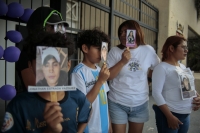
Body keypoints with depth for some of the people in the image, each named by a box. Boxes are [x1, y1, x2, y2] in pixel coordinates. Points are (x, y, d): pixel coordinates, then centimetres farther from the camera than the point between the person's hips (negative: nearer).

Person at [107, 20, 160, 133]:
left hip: (140, 103, 2)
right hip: (117, 103, -1)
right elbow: (107, 76, -12)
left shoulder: (148, 50, -3)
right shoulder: (115, 51, -7)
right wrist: (123, 61, -20)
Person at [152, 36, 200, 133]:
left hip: (186, 115, 7)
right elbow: (156, 93, -18)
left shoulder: (183, 67, 11)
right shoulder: (162, 67, -12)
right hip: (169, 114, -7)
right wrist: (169, 116, -21)